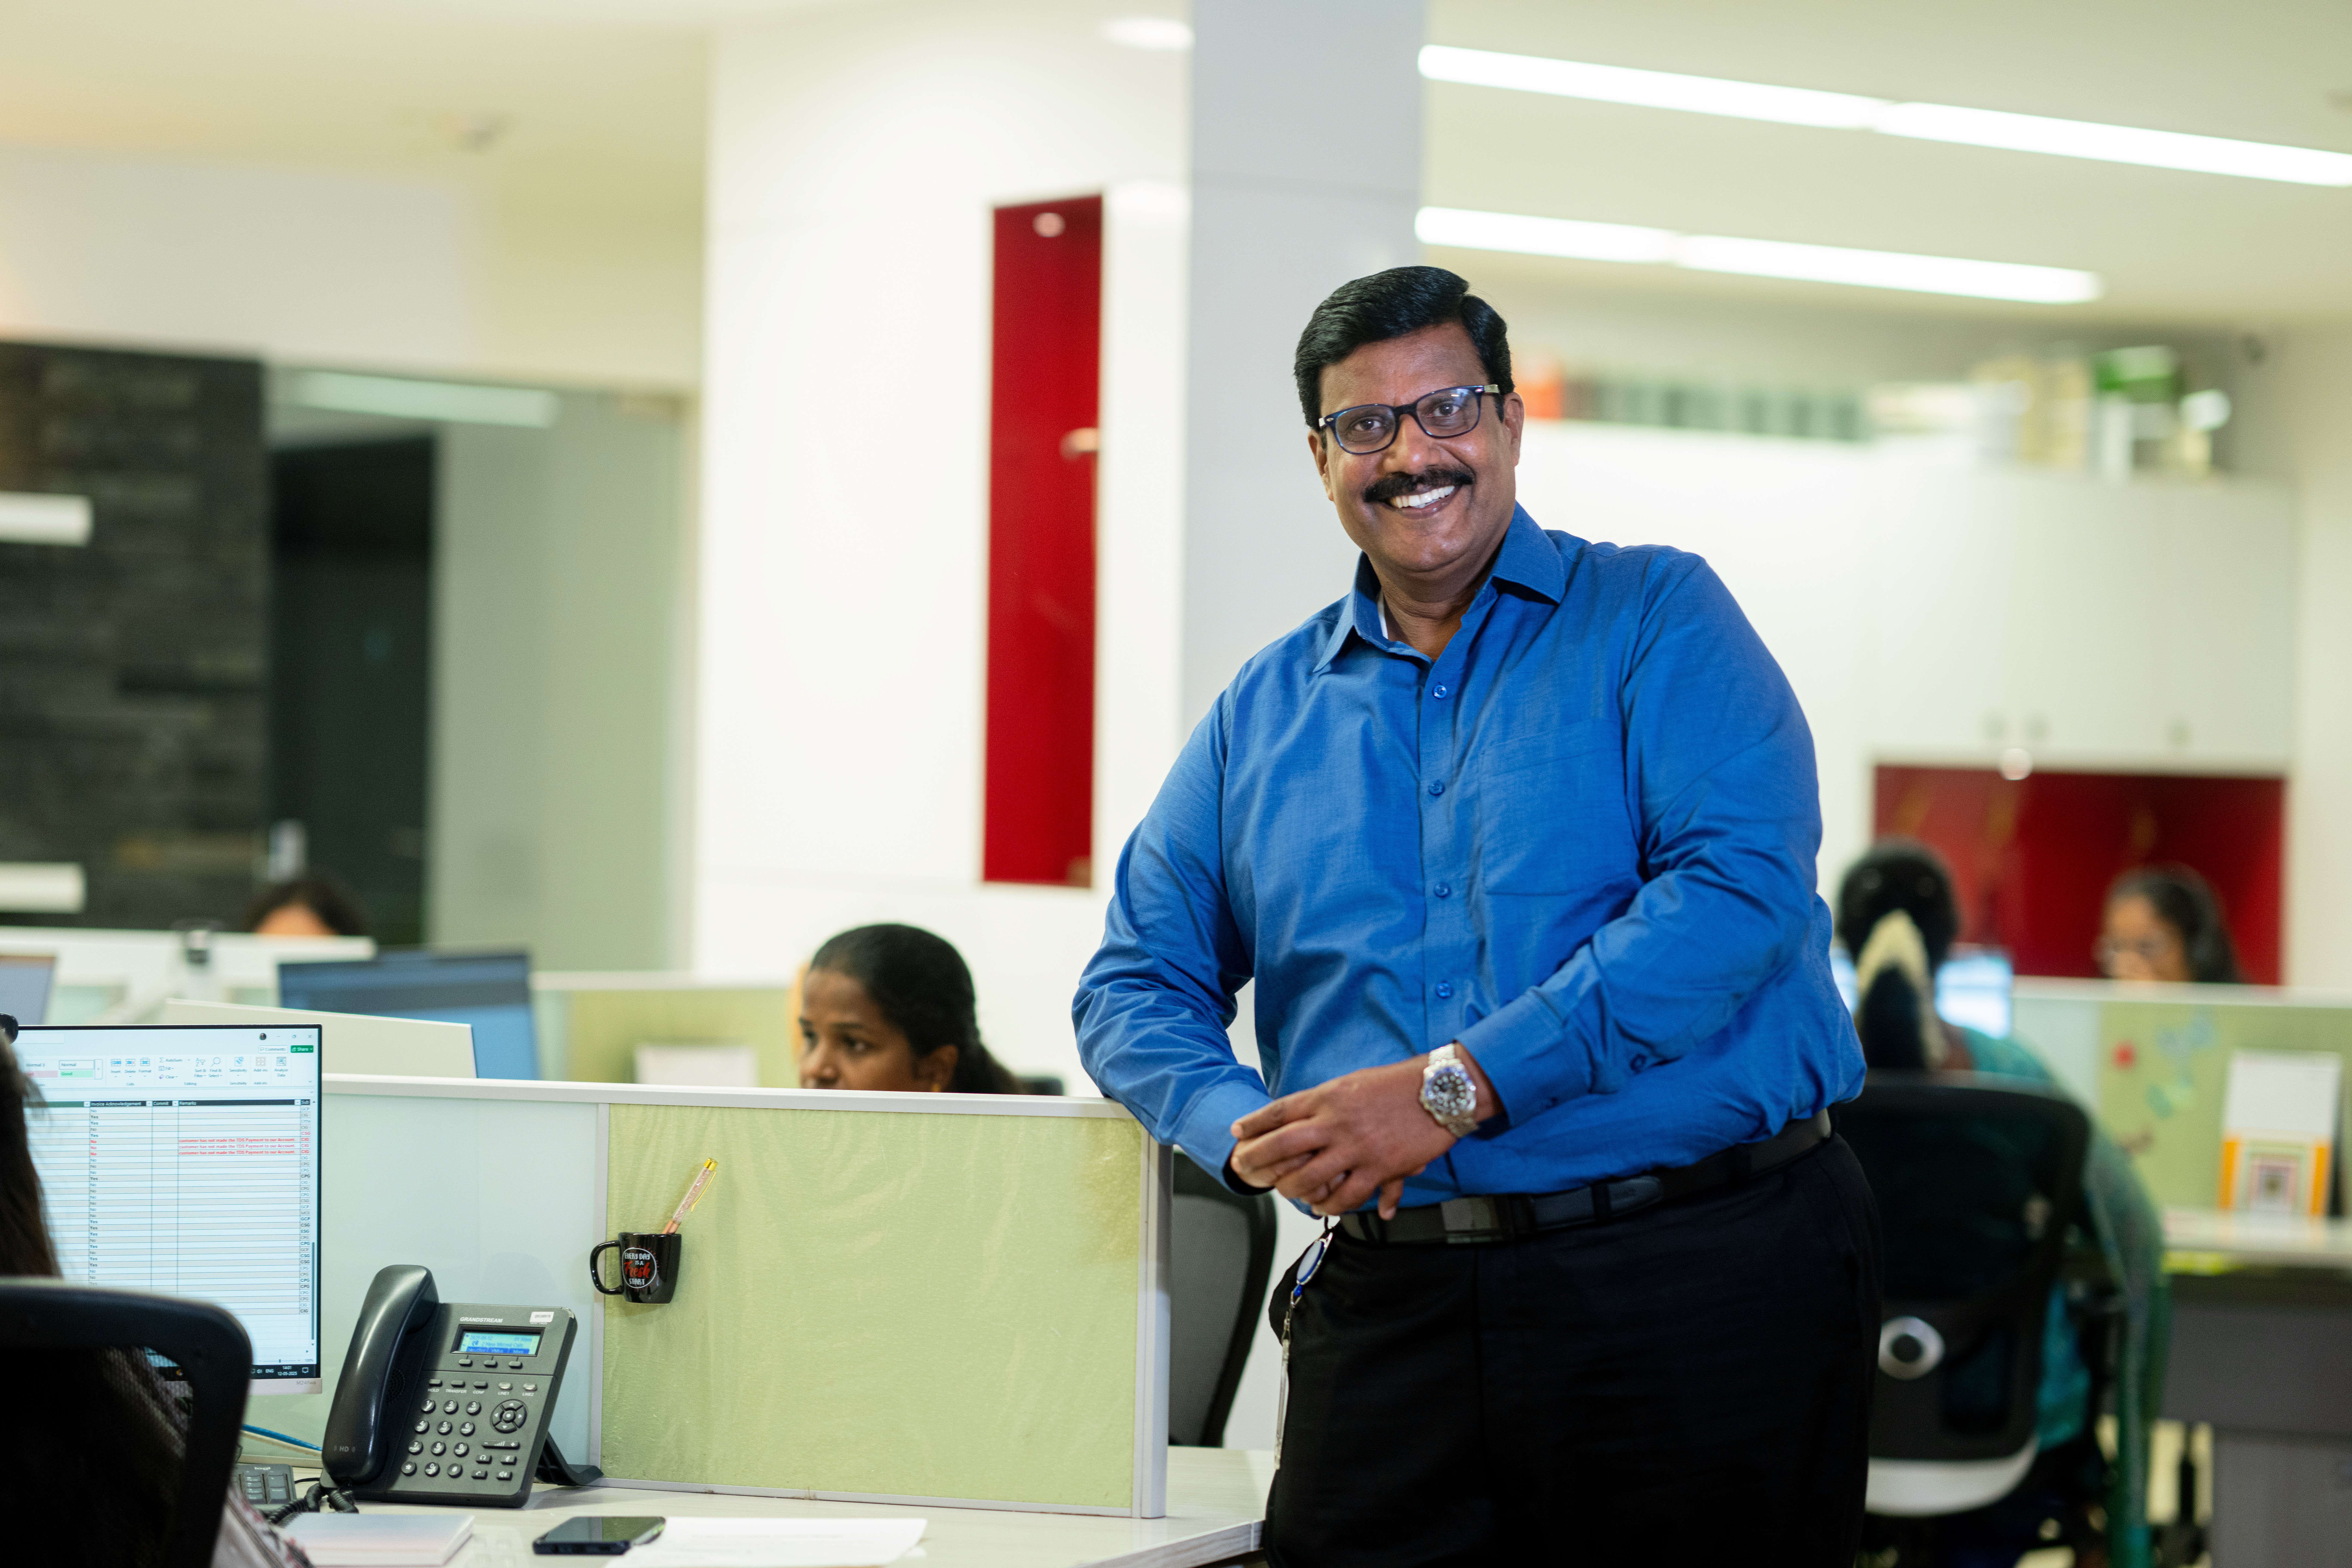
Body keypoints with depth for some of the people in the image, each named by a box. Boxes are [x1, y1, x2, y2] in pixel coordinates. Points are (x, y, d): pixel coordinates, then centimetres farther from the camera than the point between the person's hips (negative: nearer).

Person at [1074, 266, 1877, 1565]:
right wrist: (1251, 1135, -7)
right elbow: (1137, 984, 17)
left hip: (1702, 1277, -3)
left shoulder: (1656, 619, 2)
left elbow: (1741, 890, -13)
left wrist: (1455, 1088, -18)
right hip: (1389, 1301, 3)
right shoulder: (1262, 715, 15)